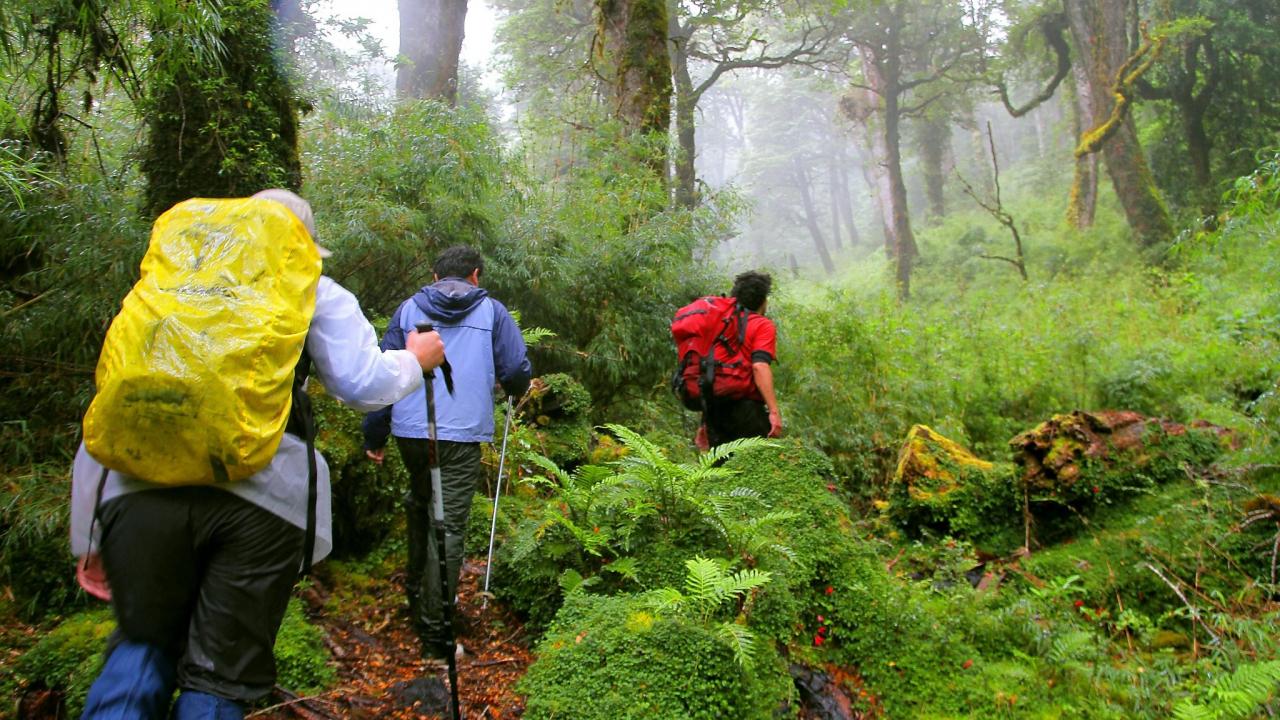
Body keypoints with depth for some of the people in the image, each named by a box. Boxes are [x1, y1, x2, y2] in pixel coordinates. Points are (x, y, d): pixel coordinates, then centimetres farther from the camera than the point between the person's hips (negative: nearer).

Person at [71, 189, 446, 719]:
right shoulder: (316, 294, 14)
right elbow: (360, 383, 2)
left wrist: (88, 535, 24)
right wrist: (414, 360, 24)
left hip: (142, 489, 3)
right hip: (264, 498, -2)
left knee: (143, 644, 23)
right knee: (221, 674, 11)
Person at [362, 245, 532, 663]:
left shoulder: (409, 309, 11)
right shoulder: (491, 311, 6)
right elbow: (517, 370, 1)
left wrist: (374, 435, 12)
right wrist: (516, 391, 26)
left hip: (410, 429, 3)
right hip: (462, 433, -3)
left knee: (420, 504, 27)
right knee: (449, 527, -1)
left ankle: (416, 593, 38)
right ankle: (434, 635, 1)